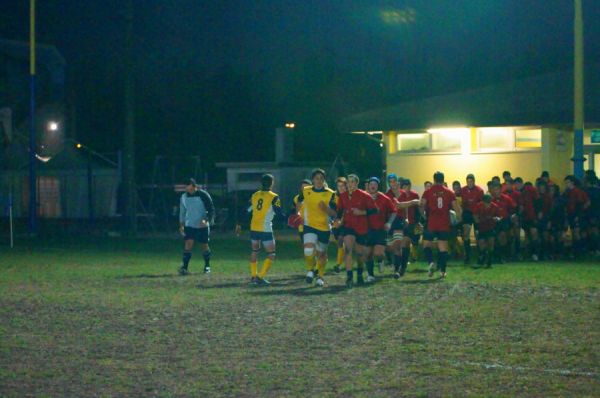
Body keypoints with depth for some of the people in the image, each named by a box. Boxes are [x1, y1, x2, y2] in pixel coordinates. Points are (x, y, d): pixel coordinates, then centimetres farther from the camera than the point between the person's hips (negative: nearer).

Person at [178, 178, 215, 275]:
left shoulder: (203, 195, -9)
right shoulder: (184, 197, 4)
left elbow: (211, 210, -7)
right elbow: (182, 212, 16)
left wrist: (206, 220, -21)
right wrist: (181, 225, 12)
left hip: (202, 226, -2)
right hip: (189, 226, 2)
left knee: (204, 245, 7)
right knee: (188, 244, -12)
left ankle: (207, 266, 25)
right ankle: (184, 267, -16)